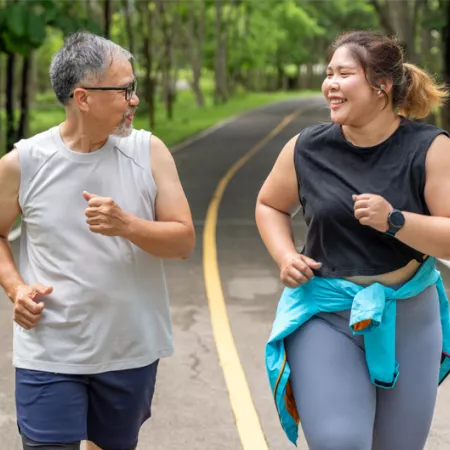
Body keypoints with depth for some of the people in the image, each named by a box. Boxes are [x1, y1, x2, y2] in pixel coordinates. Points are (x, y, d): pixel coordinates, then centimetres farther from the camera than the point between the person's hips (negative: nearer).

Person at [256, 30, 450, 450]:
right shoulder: (307, 148, -5)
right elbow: (270, 205, 13)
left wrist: (394, 221, -27)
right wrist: (285, 256, -4)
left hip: (408, 319, 1)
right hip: (325, 315, 0)